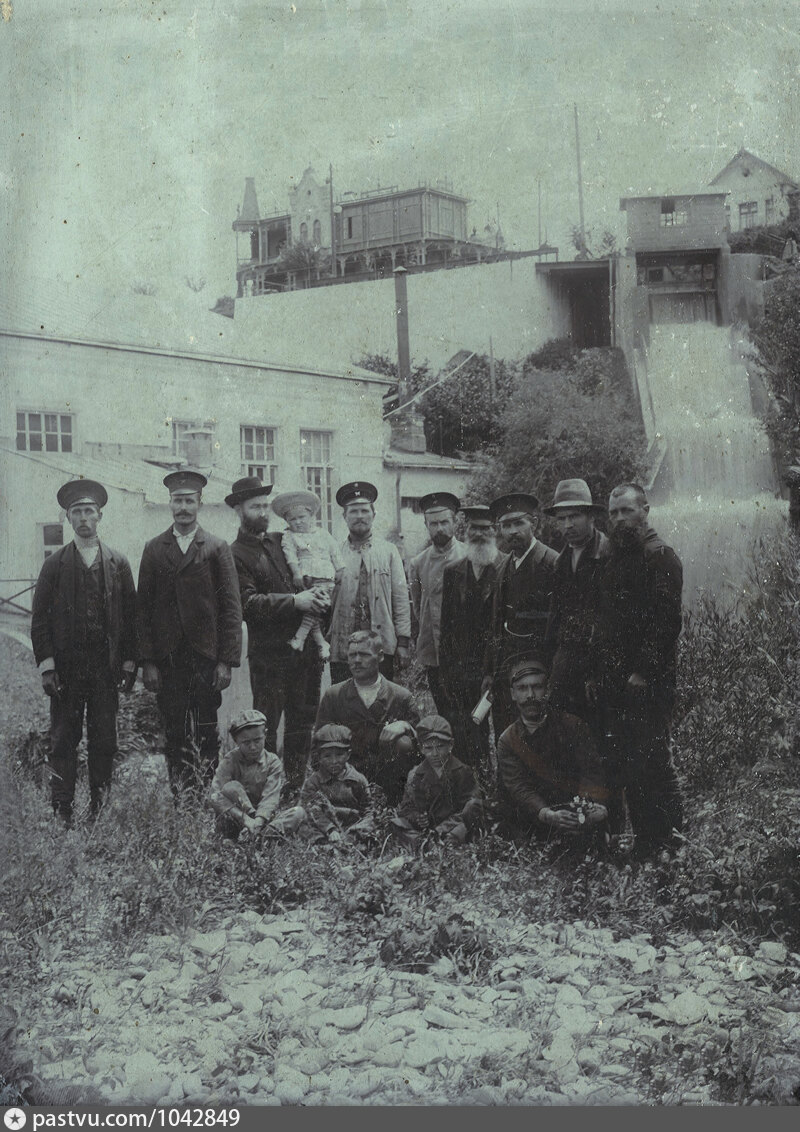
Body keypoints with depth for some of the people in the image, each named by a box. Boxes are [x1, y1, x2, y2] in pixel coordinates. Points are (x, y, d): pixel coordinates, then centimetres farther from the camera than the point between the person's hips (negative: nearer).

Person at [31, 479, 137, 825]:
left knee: (104, 742, 3)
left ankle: (100, 810, 13)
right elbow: (40, 620, 3)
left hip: (106, 667, 1)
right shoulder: (54, 565, 5)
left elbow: (130, 616, 8)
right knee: (63, 741, 1)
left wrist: (129, 663, 2)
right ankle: (62, 813, 8)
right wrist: (46, 666, -5)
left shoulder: (118, 564, 7)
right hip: (66, 667, -1)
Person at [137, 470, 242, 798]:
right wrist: (147, 661, 0)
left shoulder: (217, 549, 5)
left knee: (206, 735, -1)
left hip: (206, 657, -1)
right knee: (174, 734, 1)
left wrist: (226, 661, -6)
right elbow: (144, 609, 8)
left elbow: (231, 608, 2)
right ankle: (179, 802, 8)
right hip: (167, 659, 1)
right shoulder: (154, 549, 10)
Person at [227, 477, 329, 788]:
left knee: (302, 724, 12)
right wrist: (295, 601, -20)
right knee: (266, 726, -2)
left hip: (306, 645, 7)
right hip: (269, 652, -6)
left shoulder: (280, 540, 15)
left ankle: (296, 785, 22)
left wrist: (316, 593, 0)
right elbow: (247, 604, -16)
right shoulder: (236, 555, -5)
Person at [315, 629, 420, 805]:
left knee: (404, 744, -27)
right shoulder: (333, 696, 8)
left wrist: (404, 725, -18)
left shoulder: (401, 696, 5)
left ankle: (390, 807, -15)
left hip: (388, 777, 1)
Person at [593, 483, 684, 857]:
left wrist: (644, 671, -19)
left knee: (651, 761, -5)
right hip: (614, 683, 8)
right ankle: (644, 837, 19)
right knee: (623, 764, 9)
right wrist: (598, 673, 14)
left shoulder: (660, 556, -7)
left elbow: (668, 619, -16)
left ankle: (668, 839, 6)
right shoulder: (614, 558, 19)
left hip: (647, 682, -8)